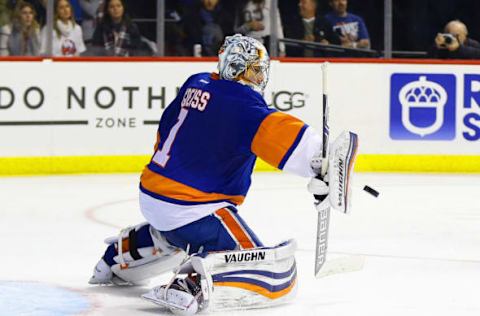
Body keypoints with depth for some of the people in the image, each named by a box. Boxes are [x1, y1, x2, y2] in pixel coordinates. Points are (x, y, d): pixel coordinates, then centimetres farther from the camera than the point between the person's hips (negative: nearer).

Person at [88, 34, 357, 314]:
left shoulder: (196, 85, 11)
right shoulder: (242, 102, -14)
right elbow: (275, 133, -32)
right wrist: (321, 165, -43)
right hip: (193, 211, -10)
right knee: (277, 275, -19)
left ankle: (120, 254, 55)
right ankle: (195, 285, -37)